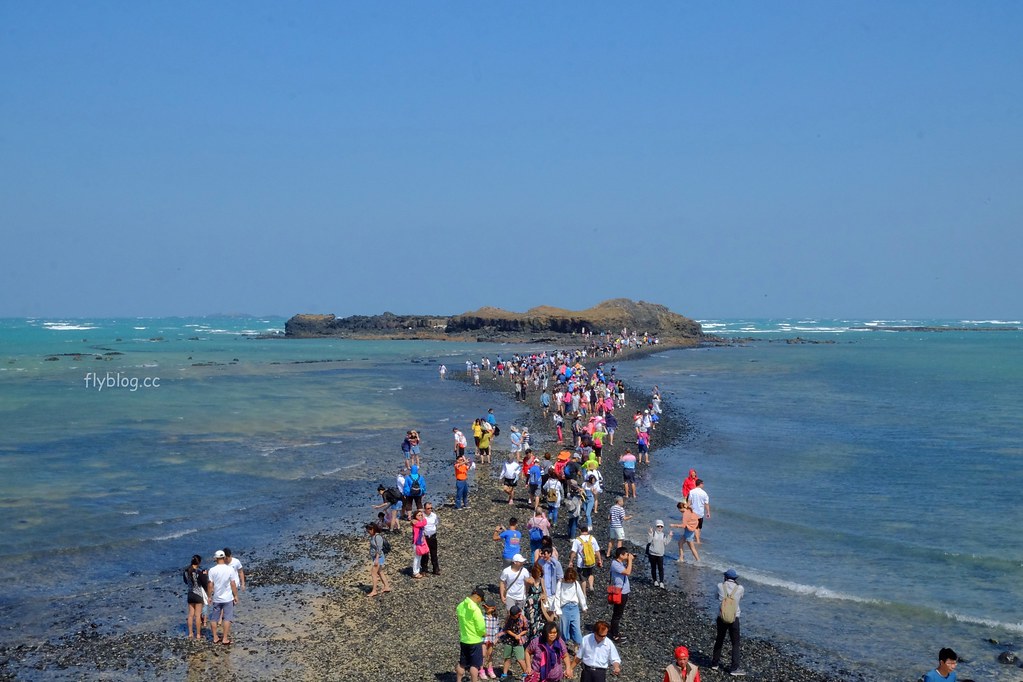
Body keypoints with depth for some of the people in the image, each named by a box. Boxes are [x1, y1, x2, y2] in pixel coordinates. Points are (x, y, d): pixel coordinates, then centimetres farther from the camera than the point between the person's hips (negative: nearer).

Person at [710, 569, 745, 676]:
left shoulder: (720, 586, -4)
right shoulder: (740, 588, -7)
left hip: (721, 617, 2)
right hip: (734, 618, -2)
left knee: (719, 640, 20)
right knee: (735, 643, 5)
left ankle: (715, 663, 31)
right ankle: (735, 668, 1)